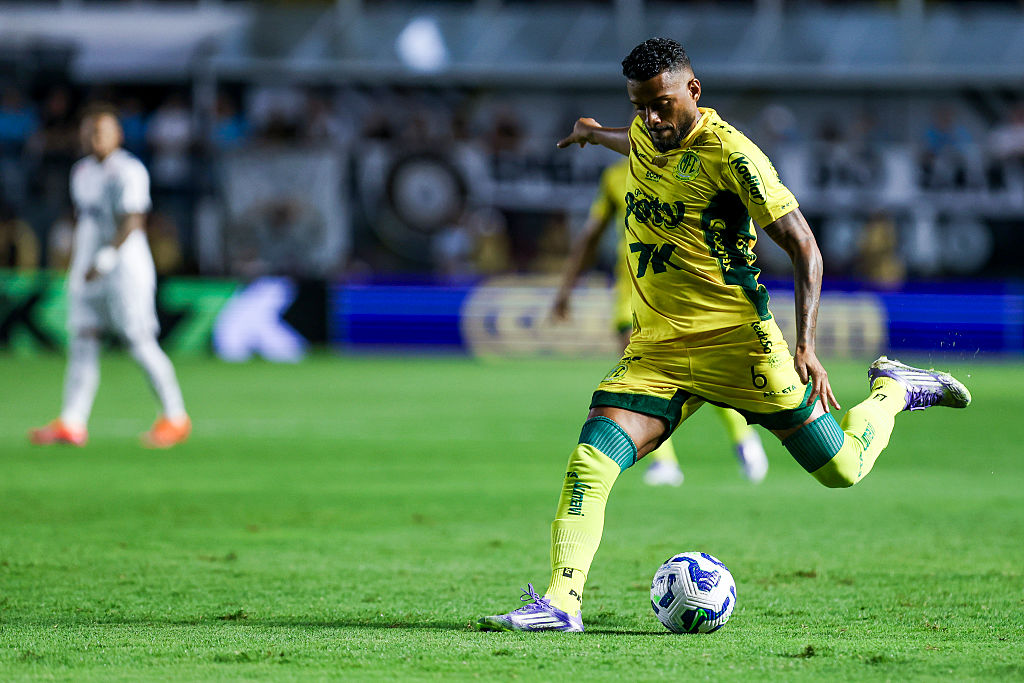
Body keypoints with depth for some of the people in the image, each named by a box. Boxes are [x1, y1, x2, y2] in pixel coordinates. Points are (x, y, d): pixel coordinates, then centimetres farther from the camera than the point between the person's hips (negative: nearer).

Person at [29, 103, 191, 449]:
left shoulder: (129, 171, -11)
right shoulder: (80, 173, 14)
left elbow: (132, 221, -19)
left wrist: (105, 258, -27)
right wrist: (76, 263, 23)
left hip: (126, 266, -7)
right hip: (87, 269, 7)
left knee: (140, 342, -7)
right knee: (81, 341, 0)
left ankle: (175, 417, 3)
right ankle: (71, 423, -1)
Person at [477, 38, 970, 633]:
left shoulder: (727, 152, -15)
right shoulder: (646, 135, 5)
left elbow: (804, 247, -13)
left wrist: (806, 346, -22)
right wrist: (595, 135, 55)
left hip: (737, 340, -5)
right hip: (655, 349, 5)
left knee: (840, 469, 2)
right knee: (591, 463, -17)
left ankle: (893, 390, 30)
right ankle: (561, 601, -19)